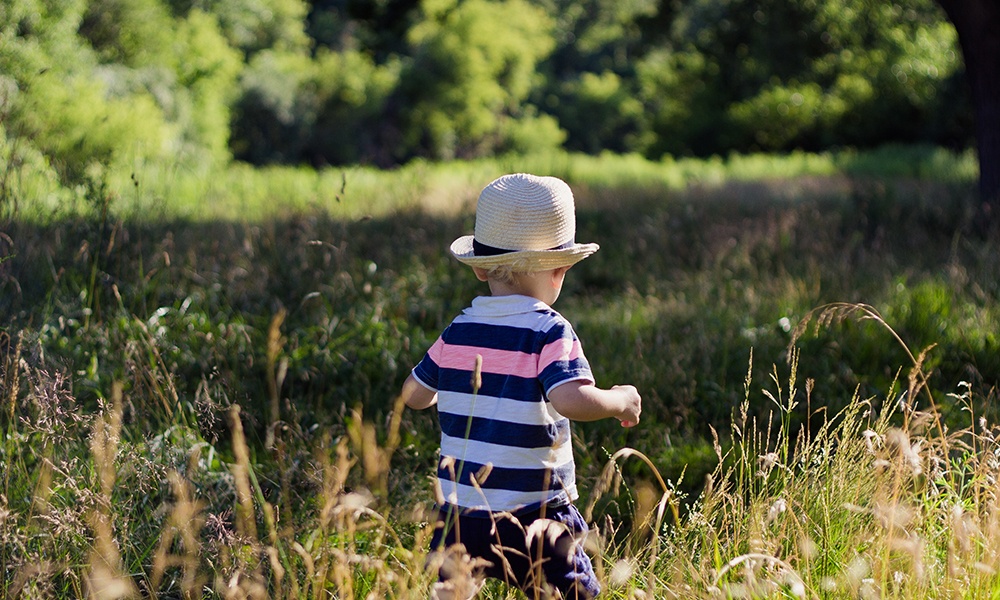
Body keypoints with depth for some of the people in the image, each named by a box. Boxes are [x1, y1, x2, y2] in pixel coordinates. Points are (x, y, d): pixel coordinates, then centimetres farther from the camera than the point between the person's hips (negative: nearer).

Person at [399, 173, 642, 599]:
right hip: (534, 523, -4)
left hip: (460, 515, 4)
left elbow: (414, 396, 15)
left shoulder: (457, 333, 4)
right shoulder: (549, 333, -11)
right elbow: (572, 400, -26)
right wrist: (620, 401, -7)